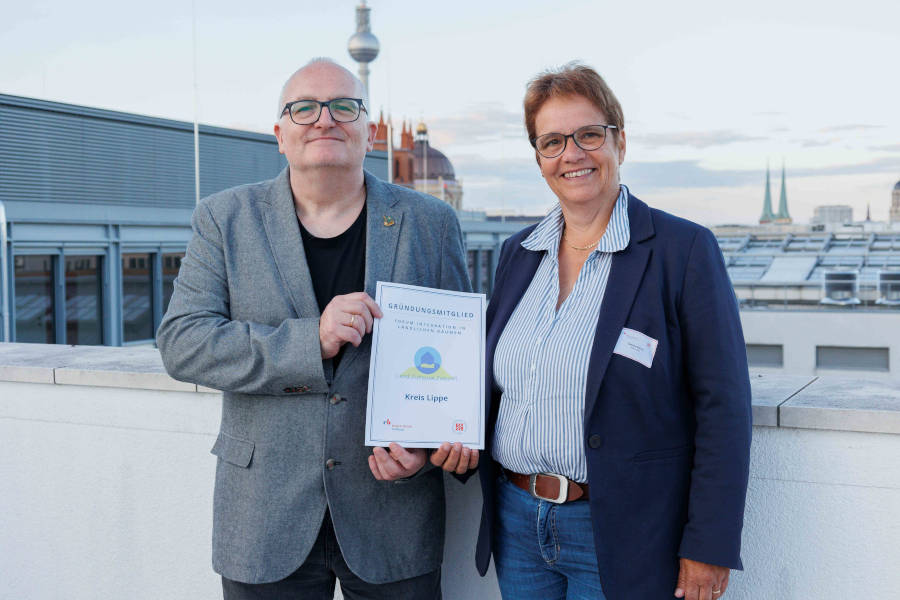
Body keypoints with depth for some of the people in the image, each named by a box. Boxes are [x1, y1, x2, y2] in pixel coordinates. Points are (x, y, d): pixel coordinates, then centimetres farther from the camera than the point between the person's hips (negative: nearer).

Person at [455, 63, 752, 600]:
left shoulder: (685, 249, -10)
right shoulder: (519, 253, 8)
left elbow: (723, 408, -12)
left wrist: (710, 548, -14)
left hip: (620, 538, -5)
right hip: (516, 525, 5)